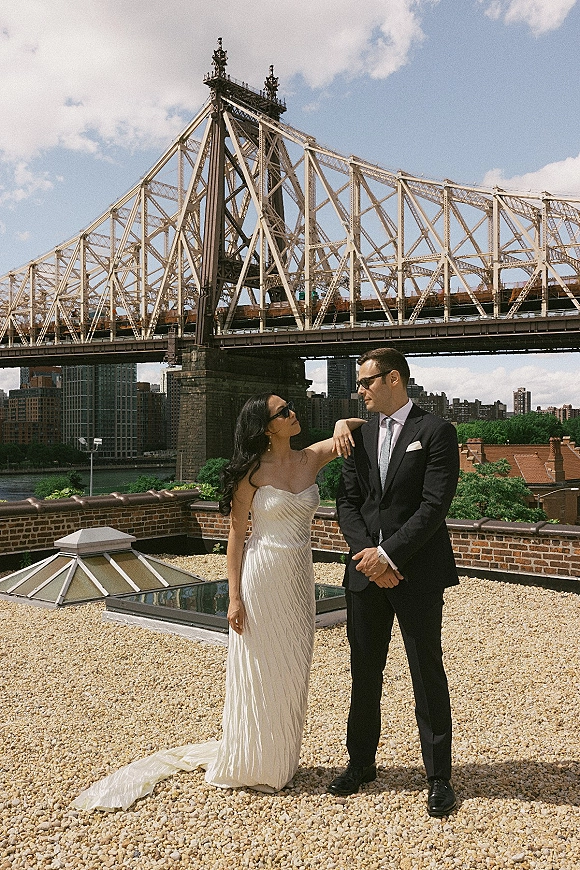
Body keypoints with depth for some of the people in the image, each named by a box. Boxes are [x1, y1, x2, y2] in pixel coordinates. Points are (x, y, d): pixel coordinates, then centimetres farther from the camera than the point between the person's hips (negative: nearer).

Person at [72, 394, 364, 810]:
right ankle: (250, 764, 25)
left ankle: (281, 758, 33)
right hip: (261, 577, -5)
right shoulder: (252, 473, -10)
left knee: (292, 673, 15)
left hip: (299, 579, 5)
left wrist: (342, 425, -16)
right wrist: (235, 596, -11)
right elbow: (236, 534, -7)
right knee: (258, 674, 6)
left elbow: (361, 426, 8)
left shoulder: (312, 459, 1)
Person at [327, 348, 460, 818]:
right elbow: (347, 502, 6)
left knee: (428, 674, 5)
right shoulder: (360, 434, 11)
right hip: (367, 571, 5)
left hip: (418, 572, -5)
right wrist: (368, 554, -9)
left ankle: (439, 777, 18)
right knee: (364, 674, 13)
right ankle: (361, 762, 29)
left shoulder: (436, 431, -6)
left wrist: (388, 555, -18)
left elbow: (434, 505, -14)